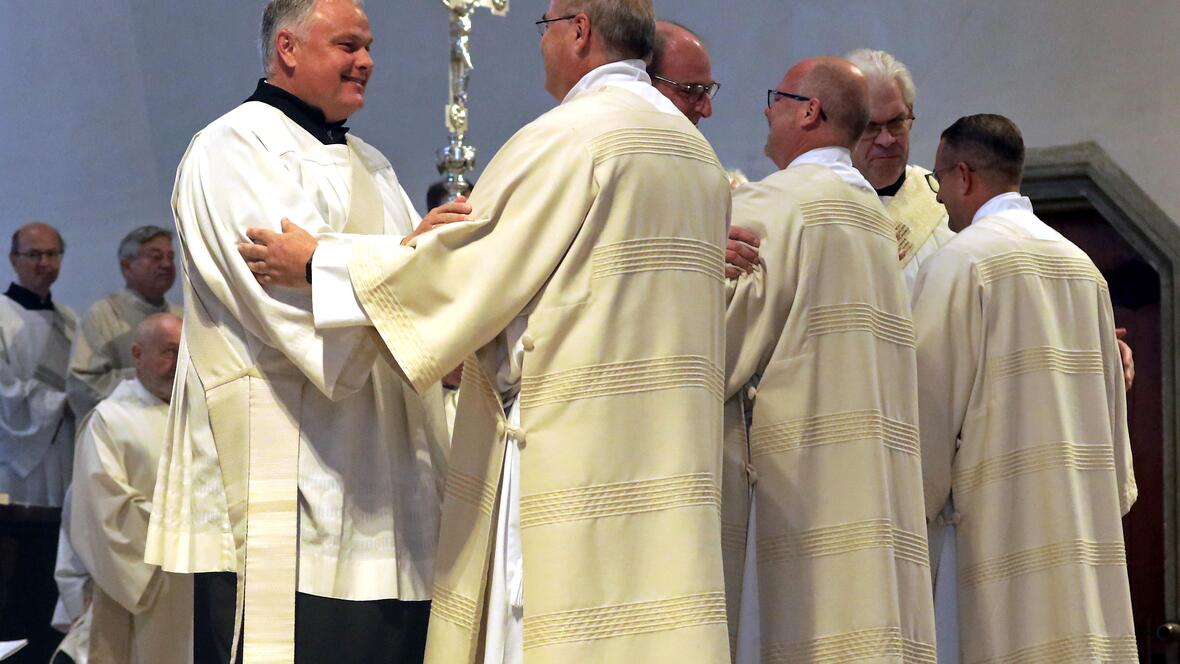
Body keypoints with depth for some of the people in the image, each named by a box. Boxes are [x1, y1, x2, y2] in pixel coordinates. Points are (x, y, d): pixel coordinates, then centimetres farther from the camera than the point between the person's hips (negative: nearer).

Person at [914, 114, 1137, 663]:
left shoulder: (960, 262, -6)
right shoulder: (1081, 265, 15)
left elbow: (930, 403, -8)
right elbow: (1112, 396, 18)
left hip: (1009, 511, -7)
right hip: (1090, 510, 7)